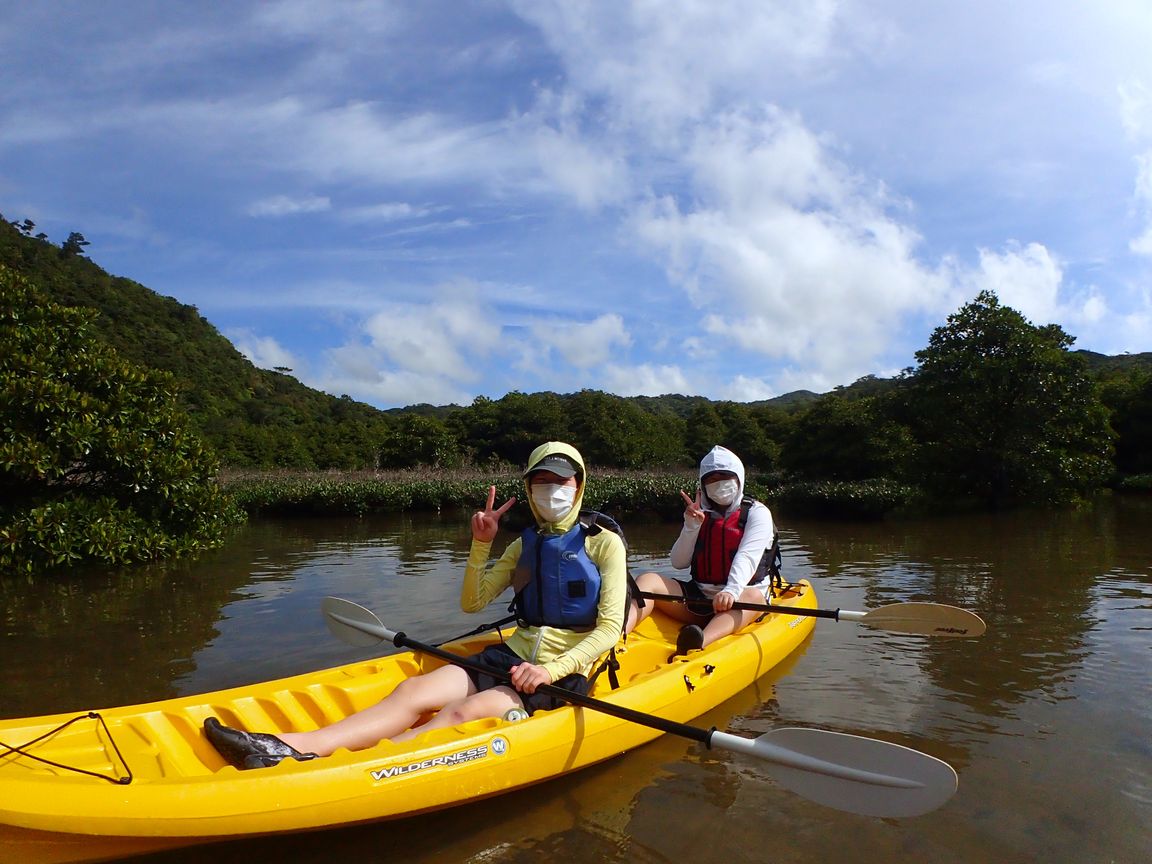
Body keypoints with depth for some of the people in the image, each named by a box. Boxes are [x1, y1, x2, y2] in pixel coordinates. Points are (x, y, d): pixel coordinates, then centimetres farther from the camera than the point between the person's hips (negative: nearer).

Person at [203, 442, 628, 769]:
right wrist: (481, 545, 0)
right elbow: (472, 603, 13)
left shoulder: (604, 544, 0)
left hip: (563, 674, -5)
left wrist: (552, 670, -20)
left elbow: (609, 628, -8)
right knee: (412, 690, -21)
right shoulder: (524, 544, 17)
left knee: (465, 712, -32)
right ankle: (296, 746, -40)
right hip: (509, 656, 5)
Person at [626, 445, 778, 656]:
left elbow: (747, 557, -17)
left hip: (740, 600, -3)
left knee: (753, 596, -37)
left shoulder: (757, 512, 2)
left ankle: (697, 646, -65)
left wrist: (732, 590, -36)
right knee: (647, 580, -18)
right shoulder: (700, 515, 14)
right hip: (698, 599, 4)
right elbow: (679, 563, 5)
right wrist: (691, 526, -9)